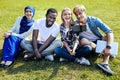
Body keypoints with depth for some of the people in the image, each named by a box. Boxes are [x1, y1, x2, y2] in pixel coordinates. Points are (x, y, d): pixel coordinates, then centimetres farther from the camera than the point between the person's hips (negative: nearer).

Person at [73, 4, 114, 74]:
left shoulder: (94, 20, -18)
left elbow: (109, 32, -24)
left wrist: (108, 47, -38)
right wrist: (90, 43, -36)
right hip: (88, 43, 0)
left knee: (108, 36, -27)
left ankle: (105, 62, -39)